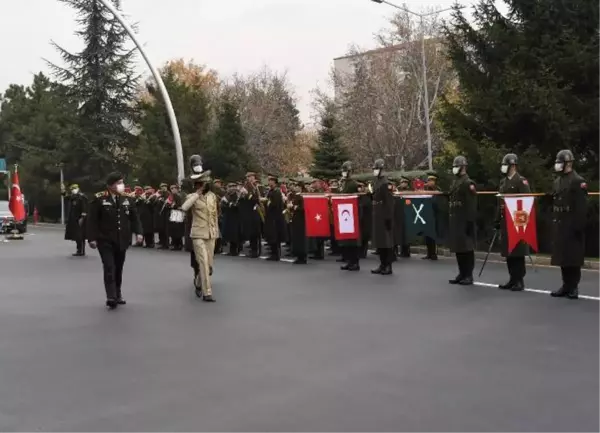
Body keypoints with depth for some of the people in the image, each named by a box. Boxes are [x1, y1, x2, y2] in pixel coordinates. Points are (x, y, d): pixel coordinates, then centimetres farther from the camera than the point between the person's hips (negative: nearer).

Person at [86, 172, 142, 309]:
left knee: (119, 269, 12)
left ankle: (118, 295, 24)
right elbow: (92, 220, -7)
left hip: (122, 240, 5)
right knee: (109, 268, -12)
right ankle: (111, 297, -14)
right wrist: (92, 238, -13)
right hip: (105, 241, -4)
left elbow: (134, 217, 10)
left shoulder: (127, 199, 7)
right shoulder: (99, 199, -7)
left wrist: (138, 232, -4)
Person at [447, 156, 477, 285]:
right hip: (455, 219, 9)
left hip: (464, 220, -9)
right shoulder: (455, 182, 16)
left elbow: (472, 204, -16)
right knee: (457, 247, 12)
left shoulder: (468, 182, -11)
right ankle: (462, 273, 20)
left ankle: (469, 275, 3)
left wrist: (470, 220, -20)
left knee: (467, 247, -3)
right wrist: (450, 216, 16)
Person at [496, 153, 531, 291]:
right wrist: (498, 219, 15)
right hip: (505, 221, 7)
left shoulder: (521, 181, -8)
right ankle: (513, 279, 16)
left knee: (518, 252, -3)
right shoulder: (503, 182, 15)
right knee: (508, 251, 9)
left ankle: (520, 281, 3)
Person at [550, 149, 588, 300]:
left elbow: (582, 206, -15)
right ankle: (566, 285, 18)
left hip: (572, 225, -8)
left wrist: (579, 226, -19)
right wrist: (554, 221, 12)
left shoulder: (578, 181, -9)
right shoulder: (557, 181, 15)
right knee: (562, 256, 10)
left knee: (573, 257, -3)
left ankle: (574, 287, 4)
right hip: (560, 224, 8)